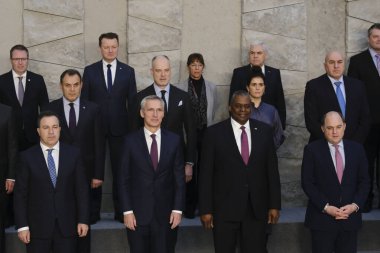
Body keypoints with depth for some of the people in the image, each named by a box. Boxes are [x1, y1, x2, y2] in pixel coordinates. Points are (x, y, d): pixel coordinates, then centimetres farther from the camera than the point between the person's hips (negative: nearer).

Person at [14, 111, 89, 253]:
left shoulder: (73, 154, 3)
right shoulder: (27, 157, -1)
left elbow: (82, 189, 3)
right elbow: (20, 194, -1)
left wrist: (83, 220, -1)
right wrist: (22, 226, -6)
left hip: (67, 225, 1)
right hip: (37, 226, -1)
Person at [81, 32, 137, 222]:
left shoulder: (128, 71, 4)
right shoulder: (90, 71, 3)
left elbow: (132, 101, 4)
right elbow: (84, 101, 4)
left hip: (119, 128, 0)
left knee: (119, 170, 5)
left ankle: (120, 210, 14)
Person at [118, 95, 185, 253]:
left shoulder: (174, 140, 2)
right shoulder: (131, 141, -2)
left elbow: (179, 178, 3)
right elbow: (124, 179, -2)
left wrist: (178, 209, -2)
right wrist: (127, 211, -7)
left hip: (166, 213, 1)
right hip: (138, 213, -1)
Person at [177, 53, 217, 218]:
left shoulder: (211, 88, 6)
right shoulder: (180, 88, -3)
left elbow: (213, 112, 12)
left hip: (206, 134, 2)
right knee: (189, 170, 0)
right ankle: (190, 206, 11)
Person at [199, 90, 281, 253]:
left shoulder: (264, 131, 4)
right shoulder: (214, 133, -3)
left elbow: (272, 170, 6)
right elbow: (206, 174, -4)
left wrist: (274, 204, 2)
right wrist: (205, 209, -7)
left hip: (257, 208, 2)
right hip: (224, 208, -2)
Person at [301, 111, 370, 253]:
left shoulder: (357, 149, 6)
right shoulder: (312, 150, -3)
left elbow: (364, 181, 7)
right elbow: (307, 183, -6)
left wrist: (355, 205, -8)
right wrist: (326, 207, -14)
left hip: (350, 217, 3)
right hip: (322, 217, -2)